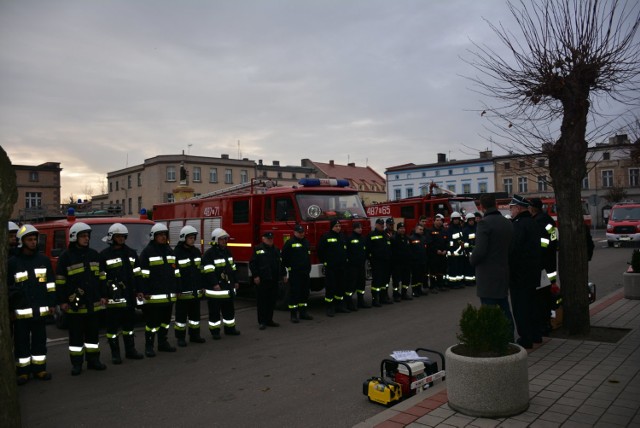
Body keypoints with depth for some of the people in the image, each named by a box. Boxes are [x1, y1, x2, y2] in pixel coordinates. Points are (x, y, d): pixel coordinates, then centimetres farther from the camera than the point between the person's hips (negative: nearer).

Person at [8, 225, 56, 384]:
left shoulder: (44, 259, 7)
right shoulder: (12, 262, 0)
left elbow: (51, 283, 9)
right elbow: (7, 287, 2)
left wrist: (51, 303, 5)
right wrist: (9, 309, -1)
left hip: (40, 310, 2)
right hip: (21, 311, -2)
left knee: (40, 341, 10)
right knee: (22, 342, 5)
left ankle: (39, 369, 21)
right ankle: (23, 372, 16)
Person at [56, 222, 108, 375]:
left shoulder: (94, 254, 9)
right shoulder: (66, 256, -4)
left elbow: (101, 276, 13)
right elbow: (60, 281, -4)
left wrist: (103, 296, 9)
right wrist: (62, 301, -8)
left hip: (93, 302, 4)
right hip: (75, 303, -4)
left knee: (92, 332, 11)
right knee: (76, 334, 4)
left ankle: (93, 360, 21)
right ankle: (76, 363, 14)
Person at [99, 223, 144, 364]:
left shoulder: (131, 252, 11)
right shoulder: (104, 255, -3)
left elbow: (137, 274, 14)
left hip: (129, 296, 5)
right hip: (113, 297, -5)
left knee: (129, 323, 14)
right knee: (113, 325, 3)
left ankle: (130, 350, 24)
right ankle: (115, 353, 13)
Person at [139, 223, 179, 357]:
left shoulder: (169, 251, 14)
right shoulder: (147, 252, -6)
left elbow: (176, 272, 17)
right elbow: (143, 274, -11)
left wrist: (177, 288, 13)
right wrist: (143, 291, -16)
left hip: (169, 294, 7)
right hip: (154, 294, -7)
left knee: (166, 319, 14)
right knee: (152, 321, -1)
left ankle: (163, 343, 26)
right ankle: (149, 346, 9)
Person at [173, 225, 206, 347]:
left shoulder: (196, 251, 10)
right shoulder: (176, 252, -9)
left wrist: (202, 286, 12)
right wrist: (176, 289, -16)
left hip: (196, 291, 6)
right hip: (183, 291, -6)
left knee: (195, 313, 13)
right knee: (181, 315, 5)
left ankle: (194, 335, 24)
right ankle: (180, 337, 15)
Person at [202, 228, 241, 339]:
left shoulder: (227, 252, 13)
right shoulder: (209, 254, -12)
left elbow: (232, 267, 19)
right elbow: (209, 271, -19)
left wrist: (235, 281, 18)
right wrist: (214, 284, -24)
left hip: (228, 286, 8)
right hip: (215, 287, -7)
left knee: (229, 308, 15)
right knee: (215, 310, 1)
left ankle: (230, 328, 27)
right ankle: (215, 331, 10)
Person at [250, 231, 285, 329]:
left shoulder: (276, 250, 15)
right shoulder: (258, 249, -4)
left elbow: (280, 263, 20)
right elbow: (252, 264, -9)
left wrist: (283, 274, 14)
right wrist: (255, 276, -14)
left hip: (274, 280, 6)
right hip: (262, 280, -6)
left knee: (272, 300, 10)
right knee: (262, 301, -1)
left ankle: (269, 320, 21)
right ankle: (262, 322, 6)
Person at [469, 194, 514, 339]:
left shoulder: (484, 223, -17)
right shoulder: (508, 223, 6)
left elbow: (479, 250, -22)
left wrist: (472, 260, -4)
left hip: (488, 277, -7)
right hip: (504, 274, 8)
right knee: (504, 310, 19)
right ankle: (509, 339, 28)